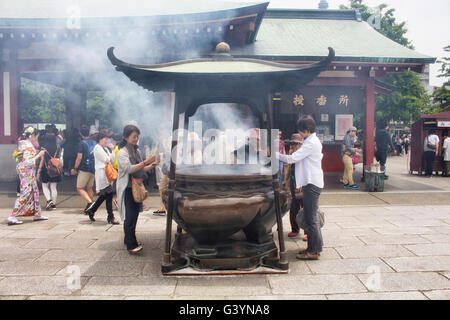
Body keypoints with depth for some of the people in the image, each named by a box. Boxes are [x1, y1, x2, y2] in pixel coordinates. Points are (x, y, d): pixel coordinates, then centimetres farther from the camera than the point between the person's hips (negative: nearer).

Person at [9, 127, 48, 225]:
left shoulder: (23, 143, 10)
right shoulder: (29, 146, -20)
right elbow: (29, 162, -26)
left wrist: (36, 153, 10)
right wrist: (39, 155, -17)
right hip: (27, 173, -10)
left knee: (35, 191, 16)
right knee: (25, 194, -5)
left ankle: (37, 214, 24)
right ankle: (12, 217, -2)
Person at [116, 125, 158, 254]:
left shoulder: (136, 151, 13)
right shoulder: (122, 152, -10)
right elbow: (129, 169, -22)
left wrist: (152, 165, 3)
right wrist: (145, 162, -27)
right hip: (127, 188, -7)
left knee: (134, 214, 10)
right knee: (130, 216, -9)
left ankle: (128, 240, 23)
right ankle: (131, 245, -7)